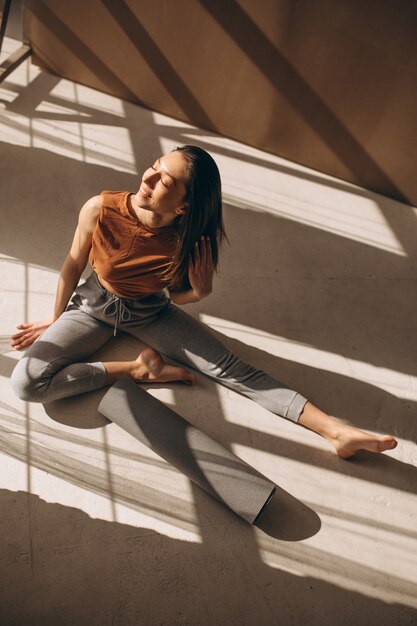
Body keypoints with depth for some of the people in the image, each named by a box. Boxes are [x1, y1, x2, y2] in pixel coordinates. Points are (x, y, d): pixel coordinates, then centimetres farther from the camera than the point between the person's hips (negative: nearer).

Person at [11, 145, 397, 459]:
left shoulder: (192, 242, -29)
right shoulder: (100, 210, -29)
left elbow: (200, 291, -7)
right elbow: (73, 264, -10)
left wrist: (156, 300, -13)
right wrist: (55, 320, 1)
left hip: (150, 312, -1)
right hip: (94, 305, 1)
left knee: (229, 368, -13)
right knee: (27, 383, -18)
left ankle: (337, 432, -13)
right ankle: (138, 368, -7)